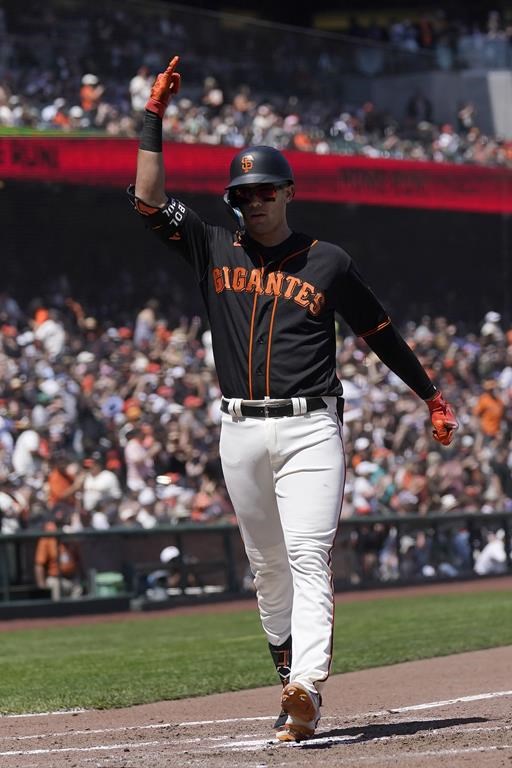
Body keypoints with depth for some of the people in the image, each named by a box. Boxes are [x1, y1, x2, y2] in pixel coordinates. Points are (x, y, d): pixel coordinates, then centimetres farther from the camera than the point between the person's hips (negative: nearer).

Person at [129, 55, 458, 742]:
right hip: (241, 433, 3)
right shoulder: (215, 251, 11)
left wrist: (432, 396, 20)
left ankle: (307, 688, -30)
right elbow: (149, 201, 2)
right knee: (266, 565, 10)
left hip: (311, 427, -3)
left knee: (309, 559, -16)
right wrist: (155, 117, -3)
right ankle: (289, 673, 23)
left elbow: (381, 332, 15)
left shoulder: (328, 262, 6)